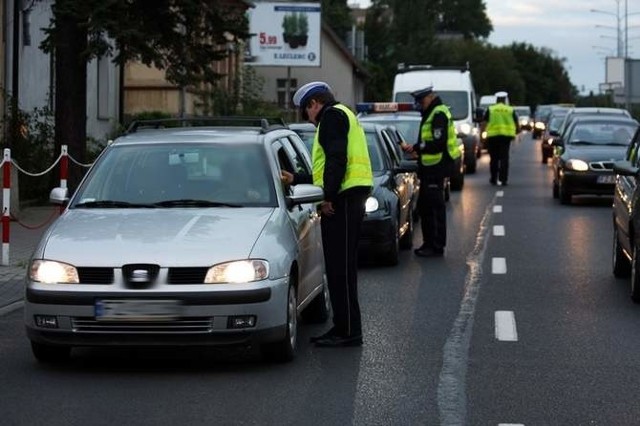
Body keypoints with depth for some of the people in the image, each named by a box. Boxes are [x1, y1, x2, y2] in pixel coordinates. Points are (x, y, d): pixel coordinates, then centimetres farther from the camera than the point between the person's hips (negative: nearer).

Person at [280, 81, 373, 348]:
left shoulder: (332, 115, -4)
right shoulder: (343, 117, 29)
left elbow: (337, 159, -18)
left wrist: (328, 197, -19)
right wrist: (295, 180, 36)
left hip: (343, 199, -10)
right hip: (346, 198, 10)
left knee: (341, 267, -9)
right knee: (339, 267, 12)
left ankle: (348, 331, -9)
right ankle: (343, 328, 16)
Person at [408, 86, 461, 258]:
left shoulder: (439, 115, -16)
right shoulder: (430, 114, 18)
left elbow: (439, 144, -23)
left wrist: (417, 147, -18)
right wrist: (418, 149, 9)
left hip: (436, 168, -11)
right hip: (429, 168, 11)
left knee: (435, 207, -6)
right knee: (424, 206, 15)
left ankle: (437, 246, -2)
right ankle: (429, 243, 23)